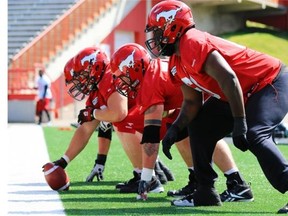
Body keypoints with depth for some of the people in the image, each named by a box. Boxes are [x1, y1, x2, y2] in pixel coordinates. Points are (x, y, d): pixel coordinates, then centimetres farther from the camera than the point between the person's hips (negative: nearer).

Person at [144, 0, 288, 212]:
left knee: (253, 136, -30)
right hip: (246, 94, 11)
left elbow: (229, 79, -33)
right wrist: (175, 129, -6)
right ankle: (206, 192, 17)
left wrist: (239, 123, -33)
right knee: (200, 127, 11)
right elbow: (192, 102, 10)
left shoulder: (193, 44, -26)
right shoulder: (177, 64, 5)